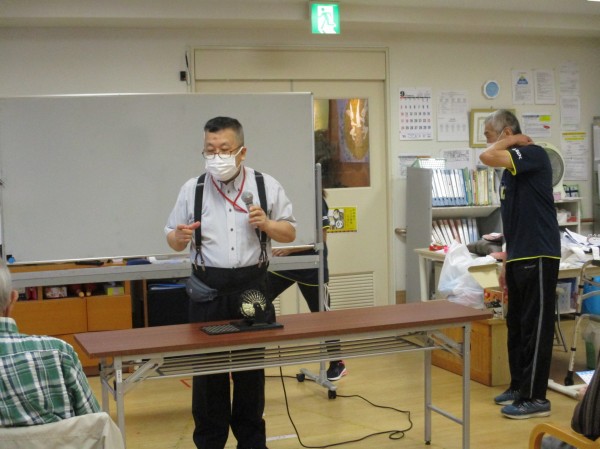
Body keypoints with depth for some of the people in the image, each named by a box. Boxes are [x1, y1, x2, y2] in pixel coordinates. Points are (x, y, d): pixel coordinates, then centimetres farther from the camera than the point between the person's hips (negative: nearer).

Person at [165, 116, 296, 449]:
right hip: (208, 289, 0)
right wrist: (180, 237, -18)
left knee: (252, 366, 9)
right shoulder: (192, 189, 1)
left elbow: (290, 233, 6)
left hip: (252, 286, 0)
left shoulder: (267, 185, 0)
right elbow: (172, 239, 5)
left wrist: (267, 224, -14)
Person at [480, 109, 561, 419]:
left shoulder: (534, 155, -12)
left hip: (538, 257, -9)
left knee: (536, 327, -4)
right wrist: (506, 263, 19)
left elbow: (487, 157, -29)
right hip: (519, 258, 9)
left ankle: (535, 398, 3)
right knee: (516, 325, 15)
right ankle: (519, 386, 26)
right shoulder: (511, 168, 16)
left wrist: (511, 140, -10)